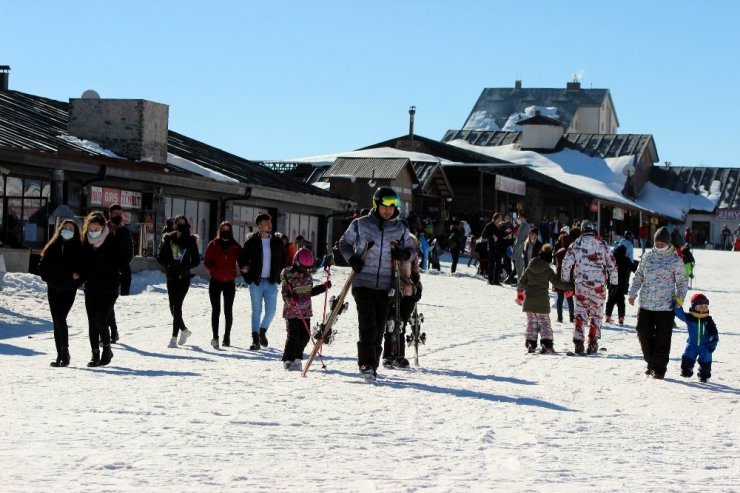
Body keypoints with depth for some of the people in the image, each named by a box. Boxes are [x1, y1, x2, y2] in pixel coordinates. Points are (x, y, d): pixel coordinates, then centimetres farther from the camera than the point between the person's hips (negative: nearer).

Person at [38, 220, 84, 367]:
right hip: (53, 288, 4)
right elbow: (42, 265, 14)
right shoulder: (52, 247, 11)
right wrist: (48, 278, 0)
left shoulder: (78, 249, 3)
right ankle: (61, 355, 10)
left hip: (69, 289, -4)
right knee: (57, 320, 5)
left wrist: (78, 275, -15)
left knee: (60, 319, -15)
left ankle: (64, 354, -10)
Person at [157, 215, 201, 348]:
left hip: (184, 277, -3)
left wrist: (185, 267, -10)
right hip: (171, 277, 3)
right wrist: (167, 266, -7)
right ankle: (184, 330, 31)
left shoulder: (190, 241, 0)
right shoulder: (168, 239, 6)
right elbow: (160, 257, 7)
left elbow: (196, 260, 2)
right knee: (173, 307, 8)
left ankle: (174, 337, -12)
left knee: (177, 306, -12)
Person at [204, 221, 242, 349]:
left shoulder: (236, 247, 6)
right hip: (215, 281, -1)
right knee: (216, 310, -8)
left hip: (229, 282, 1)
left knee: (228, 310, 6)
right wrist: (216, 270, -16)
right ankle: (215, 337, -13)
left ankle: (227, 336, 16)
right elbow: (207, 261, 2)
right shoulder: (213, 244, 3)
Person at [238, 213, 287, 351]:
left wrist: (280, 275, 5)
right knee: (257, 311, 0)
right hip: (256, 282, -2)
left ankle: (263, 330, 24)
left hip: (272, 282, 2)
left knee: (271, 310, -3)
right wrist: (246, 274, -8)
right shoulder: (251, 242, -1)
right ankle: (255, 339, 5)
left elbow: (284, 260, 15)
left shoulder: (277, 242, 6)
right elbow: (242, 258, 5)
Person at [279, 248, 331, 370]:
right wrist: (290, 299, -31)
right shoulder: (287, 275, -10)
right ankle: (288, 360, 5)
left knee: (305, 336, 5)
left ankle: (297, 358, 19)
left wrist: (324, 287, 14)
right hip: (292, 312, -6)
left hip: (305, 312, 6)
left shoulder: (308, 276, 10)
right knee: (293, 336, -6)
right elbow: (285, 293, -11)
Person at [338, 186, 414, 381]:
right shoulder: (360, 224, 0)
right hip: (363, 282, -3)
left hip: (385, 285, 3)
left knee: (379, 327, 6)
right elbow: (344, 243, 12)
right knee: (368, 324, -14)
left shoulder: (400, 228, 7)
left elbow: (410, 250, 16)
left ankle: (372, 366, 16)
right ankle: (366, 364, -14)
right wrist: (352, 260, -6)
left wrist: (402, 253, -7)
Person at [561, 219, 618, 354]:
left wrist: (564, 282, 10)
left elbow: (566, 264, 1)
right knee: (596, 314, 10)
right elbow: (612, 264, 4)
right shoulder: (602, 244, 3)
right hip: (599, 284, 0)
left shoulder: (575, 245, 3)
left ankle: (578, 343, -2)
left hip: (581, 284, 0)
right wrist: (613, 282, 11)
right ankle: (593, 344, 7)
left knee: (580, 313, 7)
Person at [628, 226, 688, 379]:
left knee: (662, 338, -1)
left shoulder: (675, 260, -2)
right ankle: (651, 363, 23)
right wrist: (632, 293, 4)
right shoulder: (648, 257, 8)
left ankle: (659, 368, 9)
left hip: (665, 305, -4)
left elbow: (682, 283, 4)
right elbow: (638, 276, 15)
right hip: (645, 304, 4)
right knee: (644, 333, 4)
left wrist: (680, 298, -9)